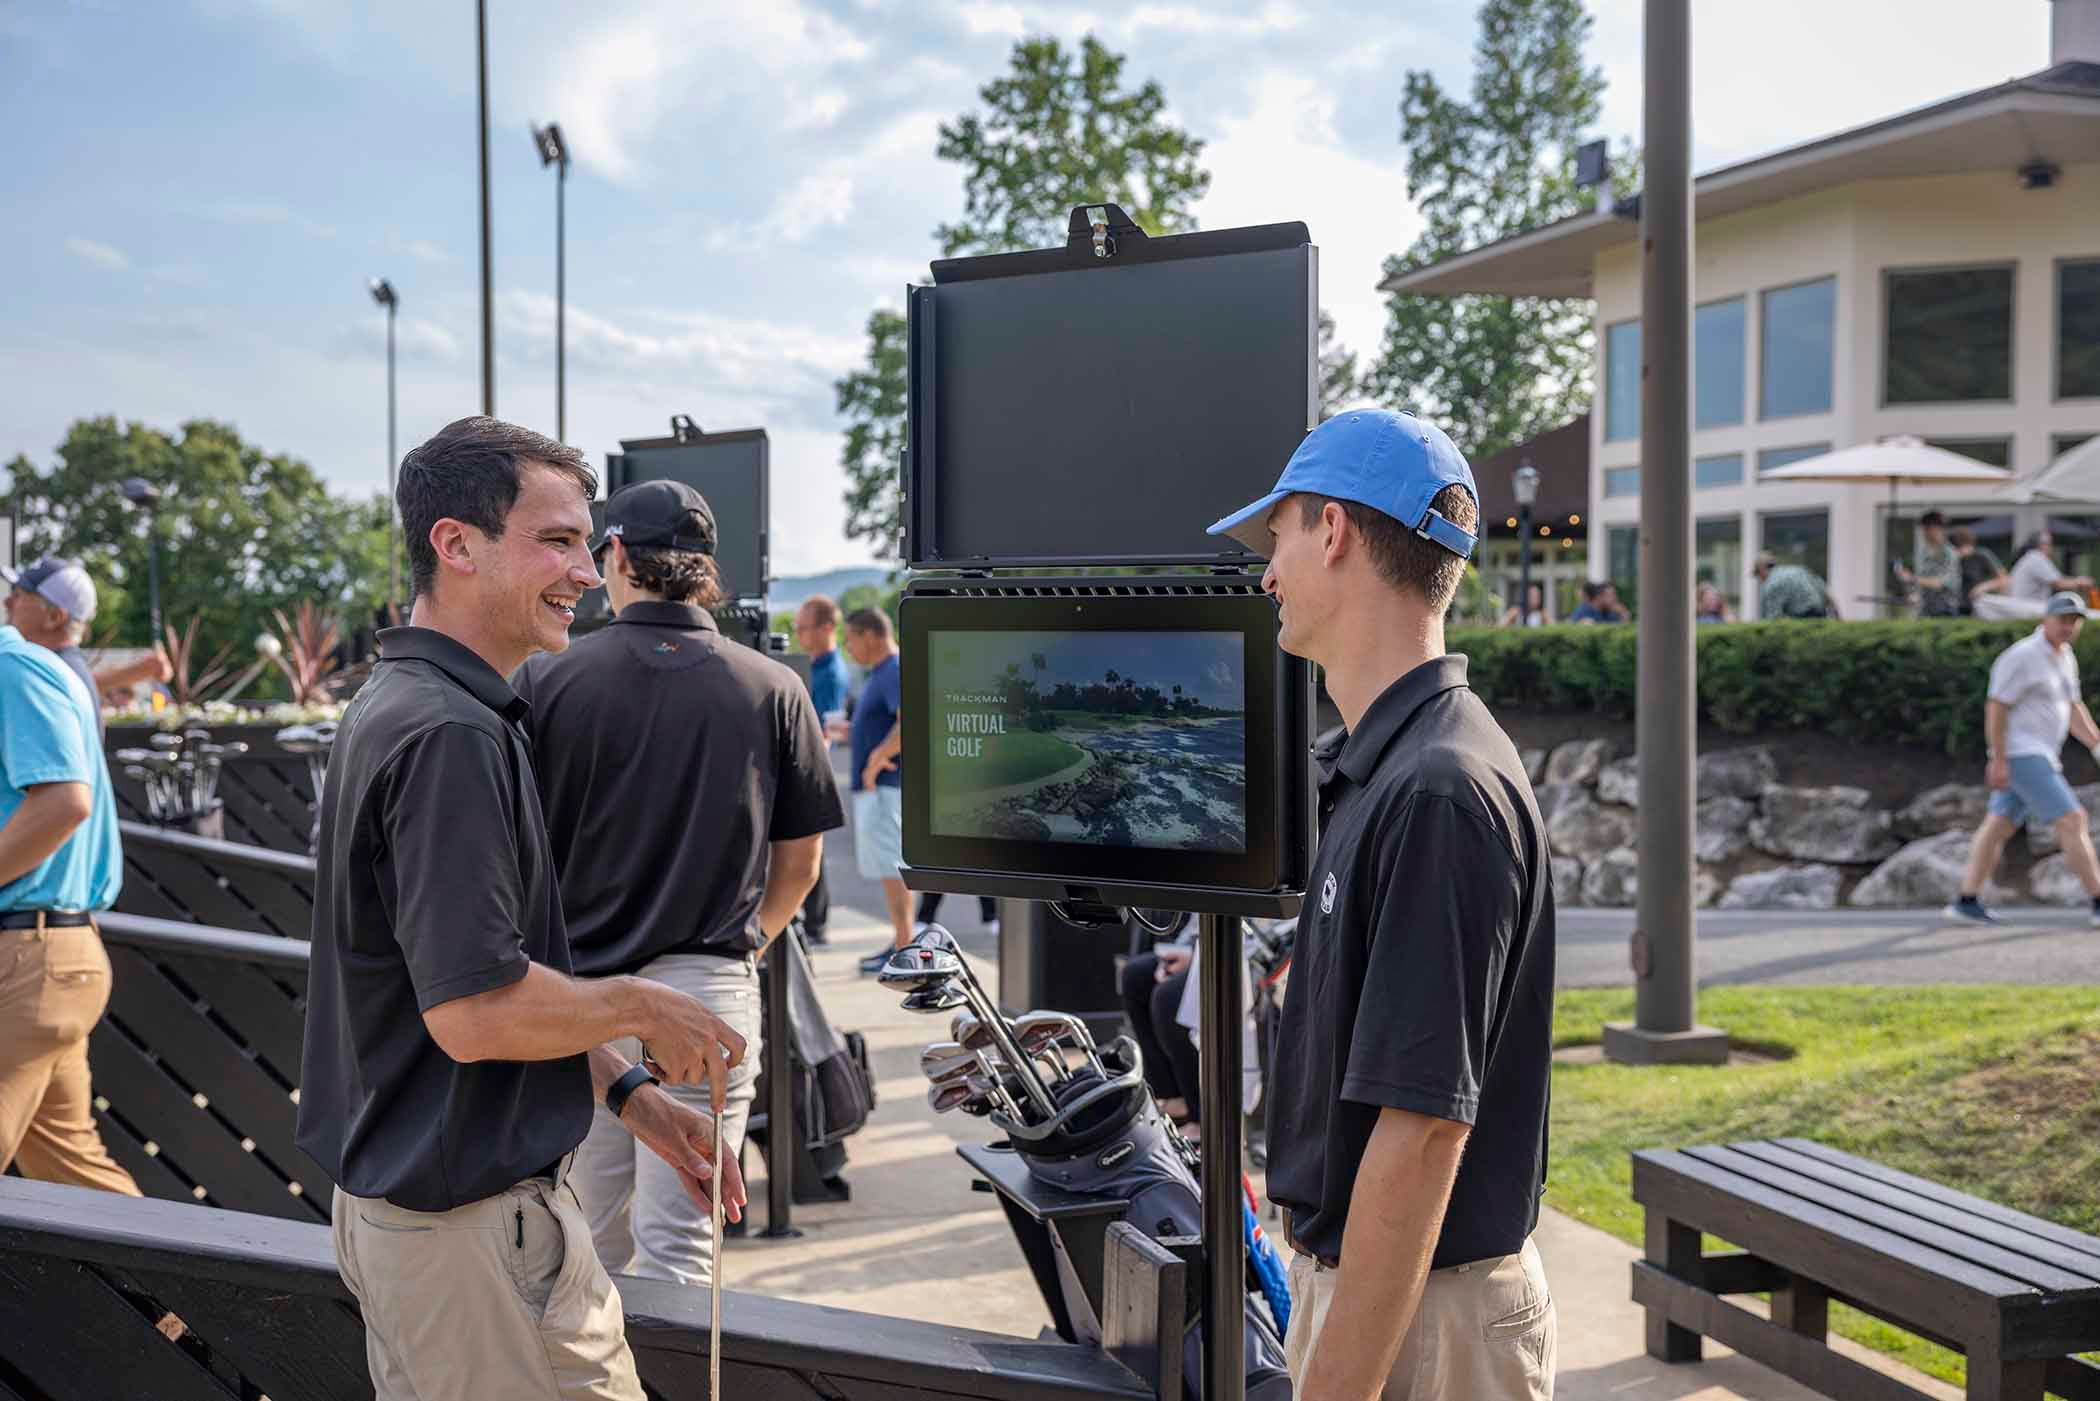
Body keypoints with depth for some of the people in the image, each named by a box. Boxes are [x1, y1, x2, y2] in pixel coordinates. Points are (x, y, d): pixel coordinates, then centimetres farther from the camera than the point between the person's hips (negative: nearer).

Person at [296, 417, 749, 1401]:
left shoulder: (396, 707, 11)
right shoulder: (452, 734, -22)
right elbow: (477, 1010, -27)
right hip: (470, 1220, -10)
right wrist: (642, 1007, -11)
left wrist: (629, 1091, 12)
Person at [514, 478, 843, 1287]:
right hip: (708, 994, -1)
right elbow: (800, 864, 6)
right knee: (679, 1249, 3)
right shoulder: (774, 690, -2)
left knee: (593, 1248, 15)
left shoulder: (546, 682, -5)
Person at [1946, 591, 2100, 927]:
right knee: (2073, 821, -11)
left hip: (2036, 757, 10)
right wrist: (1998, 760, -20)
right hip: (2021, 756, -10)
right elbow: (1996, 707, -17)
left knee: (1998, 829, 10)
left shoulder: (2064, 658, 13)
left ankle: (1966, 901, 13)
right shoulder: (2023, 656, -16)